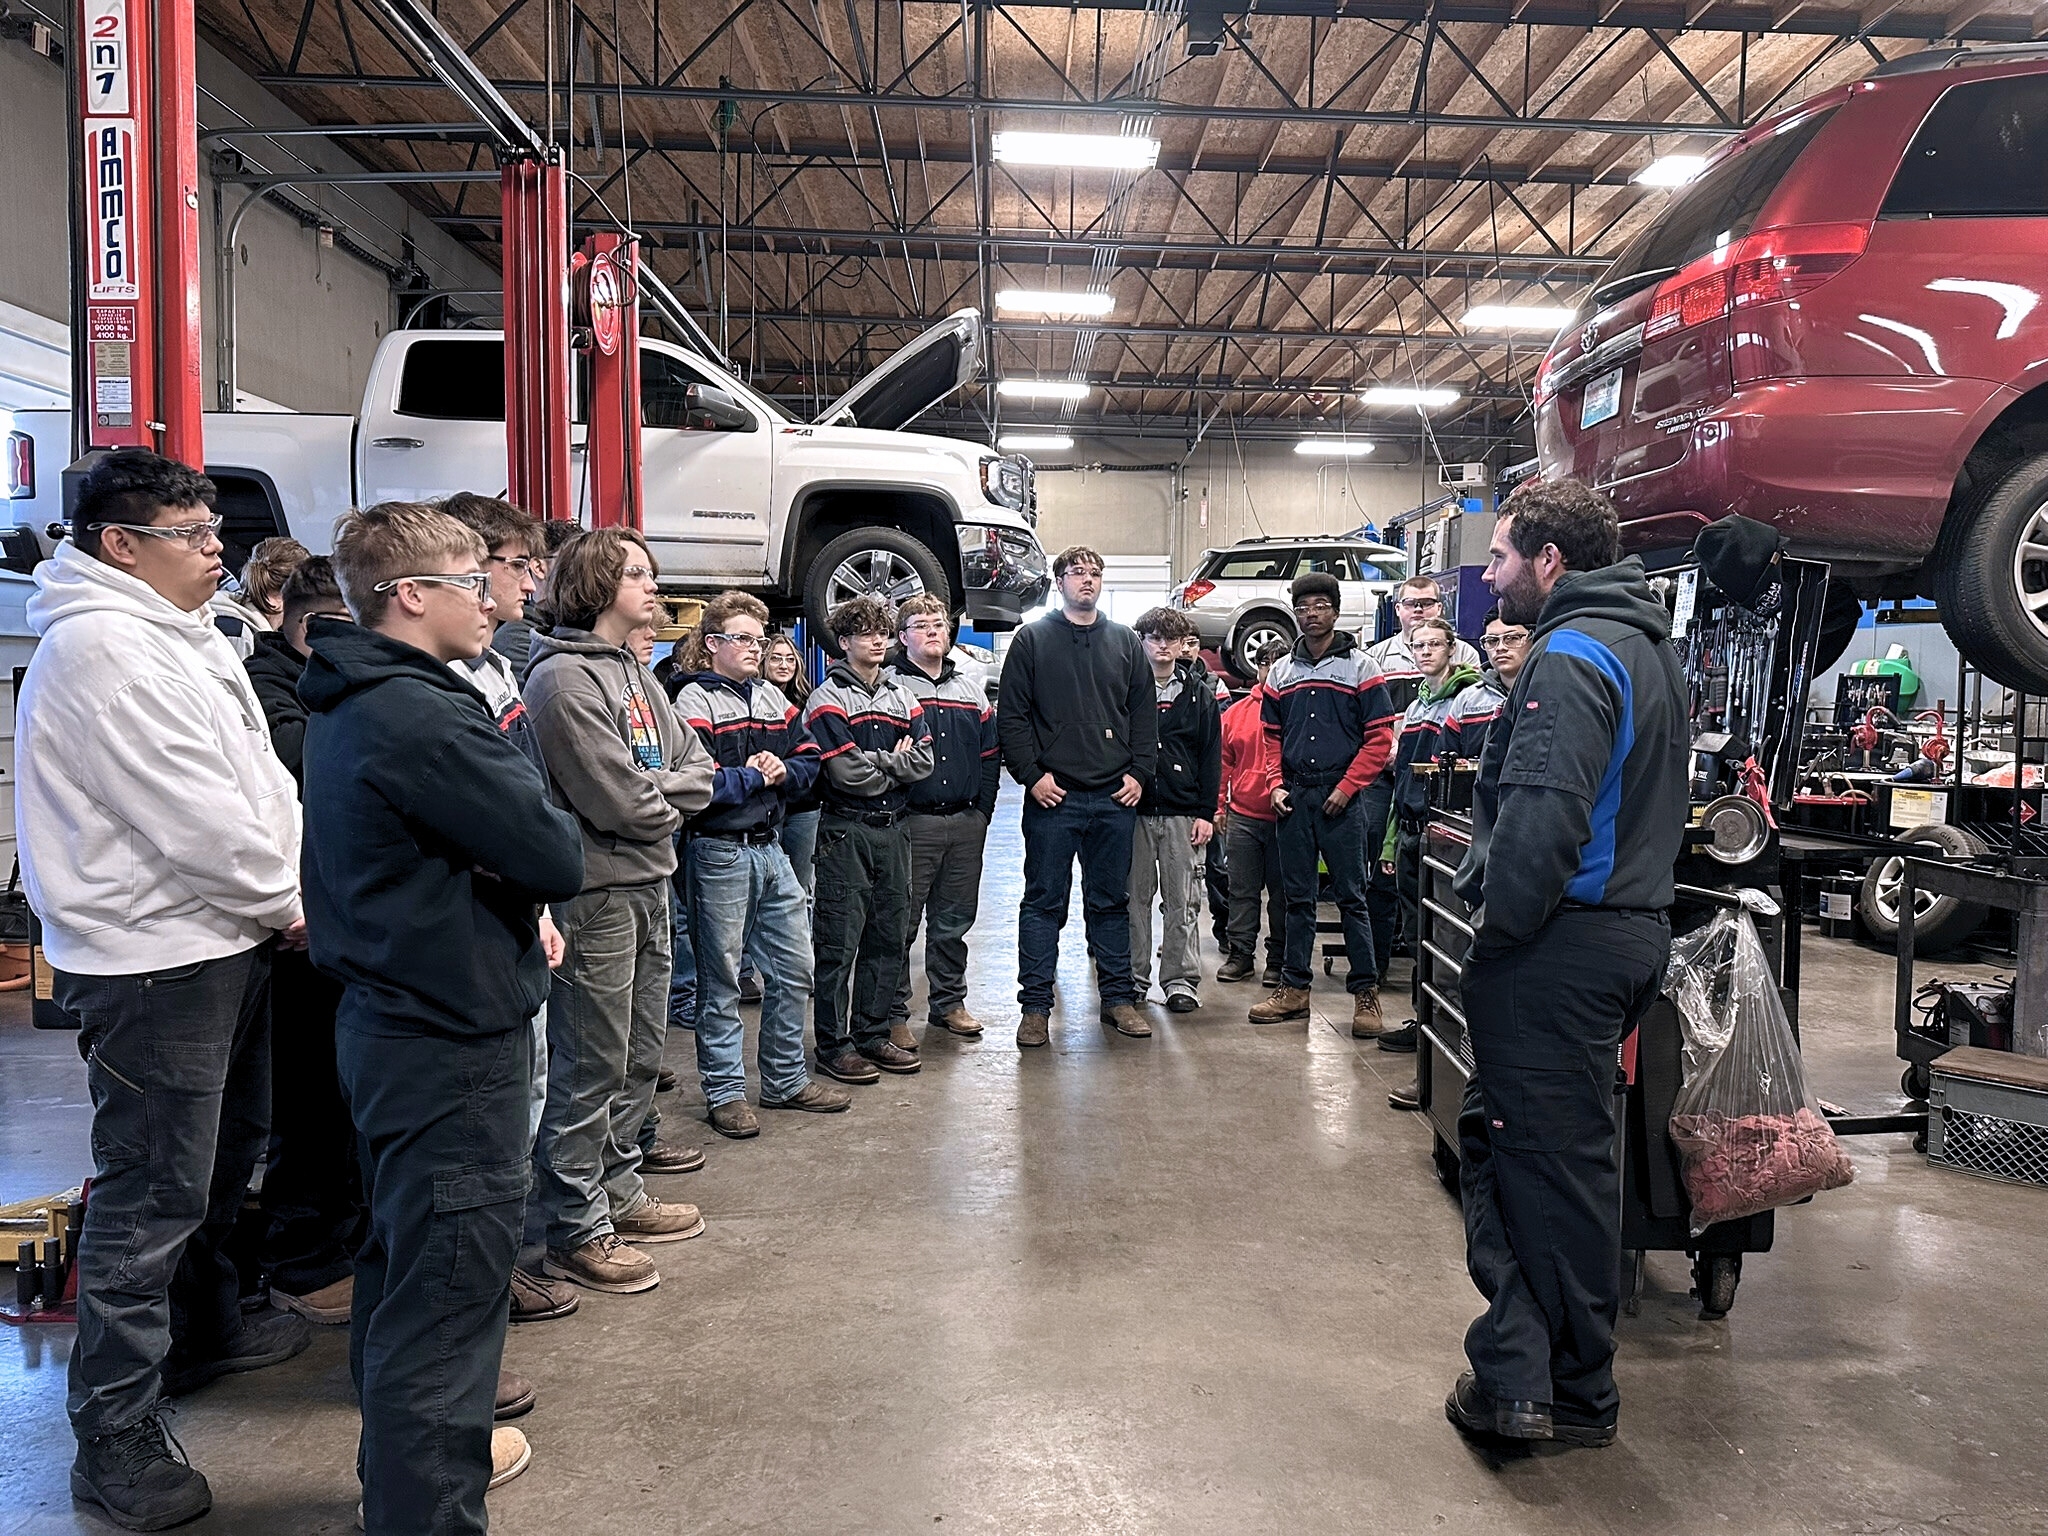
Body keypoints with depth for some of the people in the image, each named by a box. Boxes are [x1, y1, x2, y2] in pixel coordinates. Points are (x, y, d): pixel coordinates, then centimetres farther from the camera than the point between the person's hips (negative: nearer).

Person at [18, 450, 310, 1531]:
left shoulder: (184, 636, 13)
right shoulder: (100, 648, -19)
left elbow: (256, 781, 16)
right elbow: (195, 820, -22)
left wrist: (285, 888, 3)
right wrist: (286, 905, -9)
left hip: (222, 944, 10)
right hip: (152, 962, -10)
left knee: (225, 1155, 23)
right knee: (151, 1196, -2)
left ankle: (205, 1326, 43)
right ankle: (116, 1438, 11)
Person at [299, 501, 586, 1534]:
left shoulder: (349, 706, 10)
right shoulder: (424, 718, -23)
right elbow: (557, 858, -23)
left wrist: (514, 891, -2)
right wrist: (533, 877, -1)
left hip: (387, 1016, 11)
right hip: (453, 1035, -11)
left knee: (404, 1252, 24)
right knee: (449, 1285, -2)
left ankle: (408, 1451, 43)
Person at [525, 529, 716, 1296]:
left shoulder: (636, 672, 15)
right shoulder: (564, 678, -14)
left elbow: (697, 770, 11)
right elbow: (618, 802, -20)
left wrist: (651, 792, -8)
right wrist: (669, 800, 0)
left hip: (650, 887, 9)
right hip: (596, 894, -9)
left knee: (641, 1055, 17)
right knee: (591, 1067, 0)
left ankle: (619, 1191, 32)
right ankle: (577, 1230, 12)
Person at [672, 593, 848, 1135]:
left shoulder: (772, 697, 13)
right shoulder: (695, 700, -9)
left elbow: (810, 759, 12)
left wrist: (782, 770, -8)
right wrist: (752, 776, -11)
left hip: (770, 847, 7)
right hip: (719, 852, -7)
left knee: (796, 967, 12)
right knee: (721, 979, 4)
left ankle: (784, 1079, 27)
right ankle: (725, 1092, 16)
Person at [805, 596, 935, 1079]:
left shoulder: (903, 698, 15)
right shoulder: (828, 699, -5)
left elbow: (923, 761, 3)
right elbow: (847, 772, -17)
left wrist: (874, 762, -9)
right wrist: (895, 763, -3)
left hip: (892, 829, 6)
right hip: (845, 831, -6)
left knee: (889, 937, 10)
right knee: (840, 941, -3)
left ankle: (872, 1034, 21)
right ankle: (833, 1043, 5)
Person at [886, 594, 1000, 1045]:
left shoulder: (970, 689, 17)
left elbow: (990, 752, 16)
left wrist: (983, 808, 8)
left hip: (967, 823, 5)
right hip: (912, 823, -5)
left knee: (954, 919, 13)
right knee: (901, 923, -2)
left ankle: (949, 1002, 26)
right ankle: (893, 1013, 7)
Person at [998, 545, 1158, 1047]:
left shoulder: (1126, 642, 13)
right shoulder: (1033, 639, 3)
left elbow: (1145, 714, 13)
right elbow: (1010, 716, -1)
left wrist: (1139, 772, 2)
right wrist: (1031, 774, -9)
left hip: (1115, 798, 3)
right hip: (1052, 797, -3)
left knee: (1112, 901, 11)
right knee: (1044, 902, 2)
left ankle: (1119, 997, 21)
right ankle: (1035, 1006, 9)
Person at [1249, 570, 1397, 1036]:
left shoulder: (1360, 667, 0)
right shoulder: (1281, 671, 13)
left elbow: (1380, 737, -4)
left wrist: (1346, 788, -11)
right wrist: (1277, 786, 2)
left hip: (1340, 799, -4)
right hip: (1294, 799, 4)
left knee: (1351, 896, -1)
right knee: (1298, 896, 9)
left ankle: (1365, 993, 5)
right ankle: (1294, 987, 16)